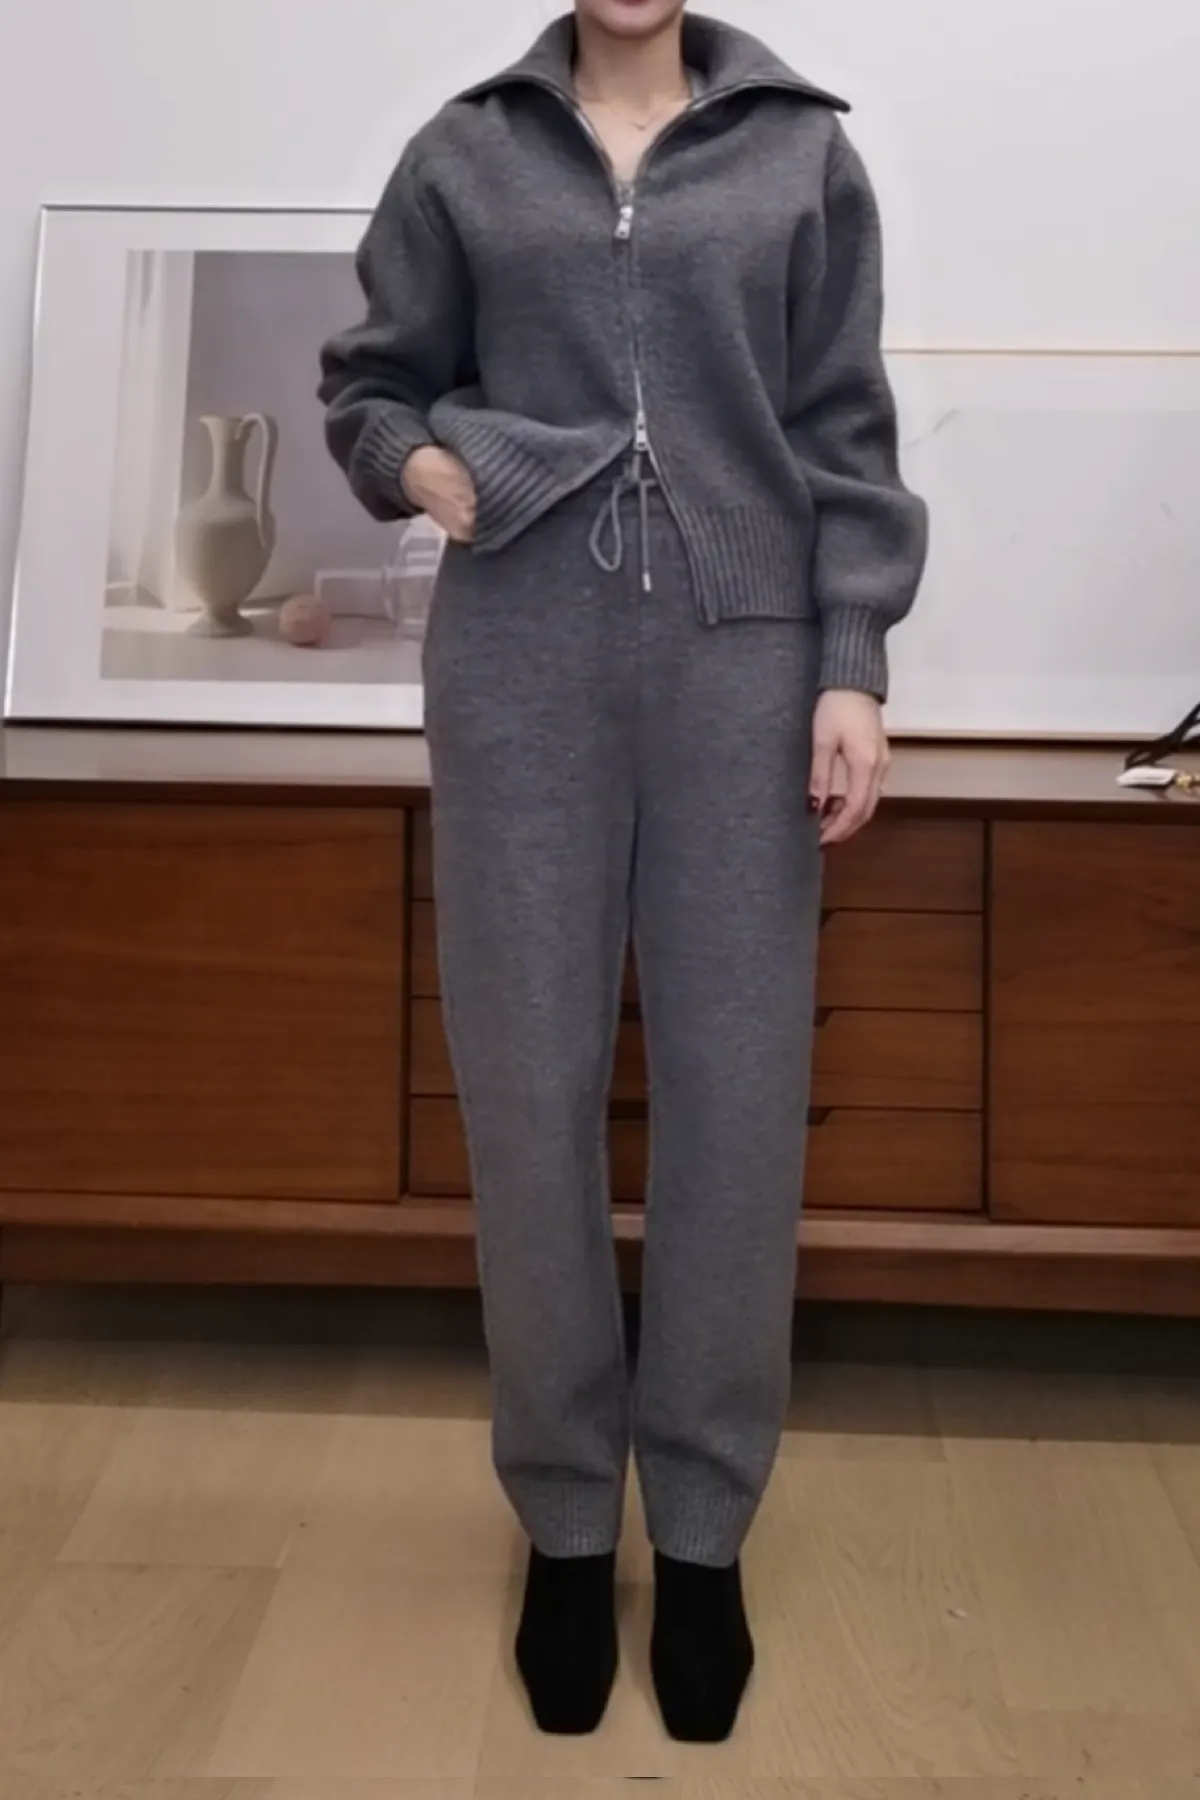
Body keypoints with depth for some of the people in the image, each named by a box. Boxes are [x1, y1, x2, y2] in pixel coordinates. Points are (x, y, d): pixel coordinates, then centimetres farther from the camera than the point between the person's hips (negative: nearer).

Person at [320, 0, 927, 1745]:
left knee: (737, 1093, 1)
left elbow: (845, 437, 6)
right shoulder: (463, 156, 11)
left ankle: (704, 1525, 18)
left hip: (742, 656, 0)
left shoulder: (805, 155, 10)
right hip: (521, 658, 1)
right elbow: (368, 385, 17)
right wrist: (418, 463, -5)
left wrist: (853, 665, -3)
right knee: (530, 1089, 3)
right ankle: (565, 1516, 20)